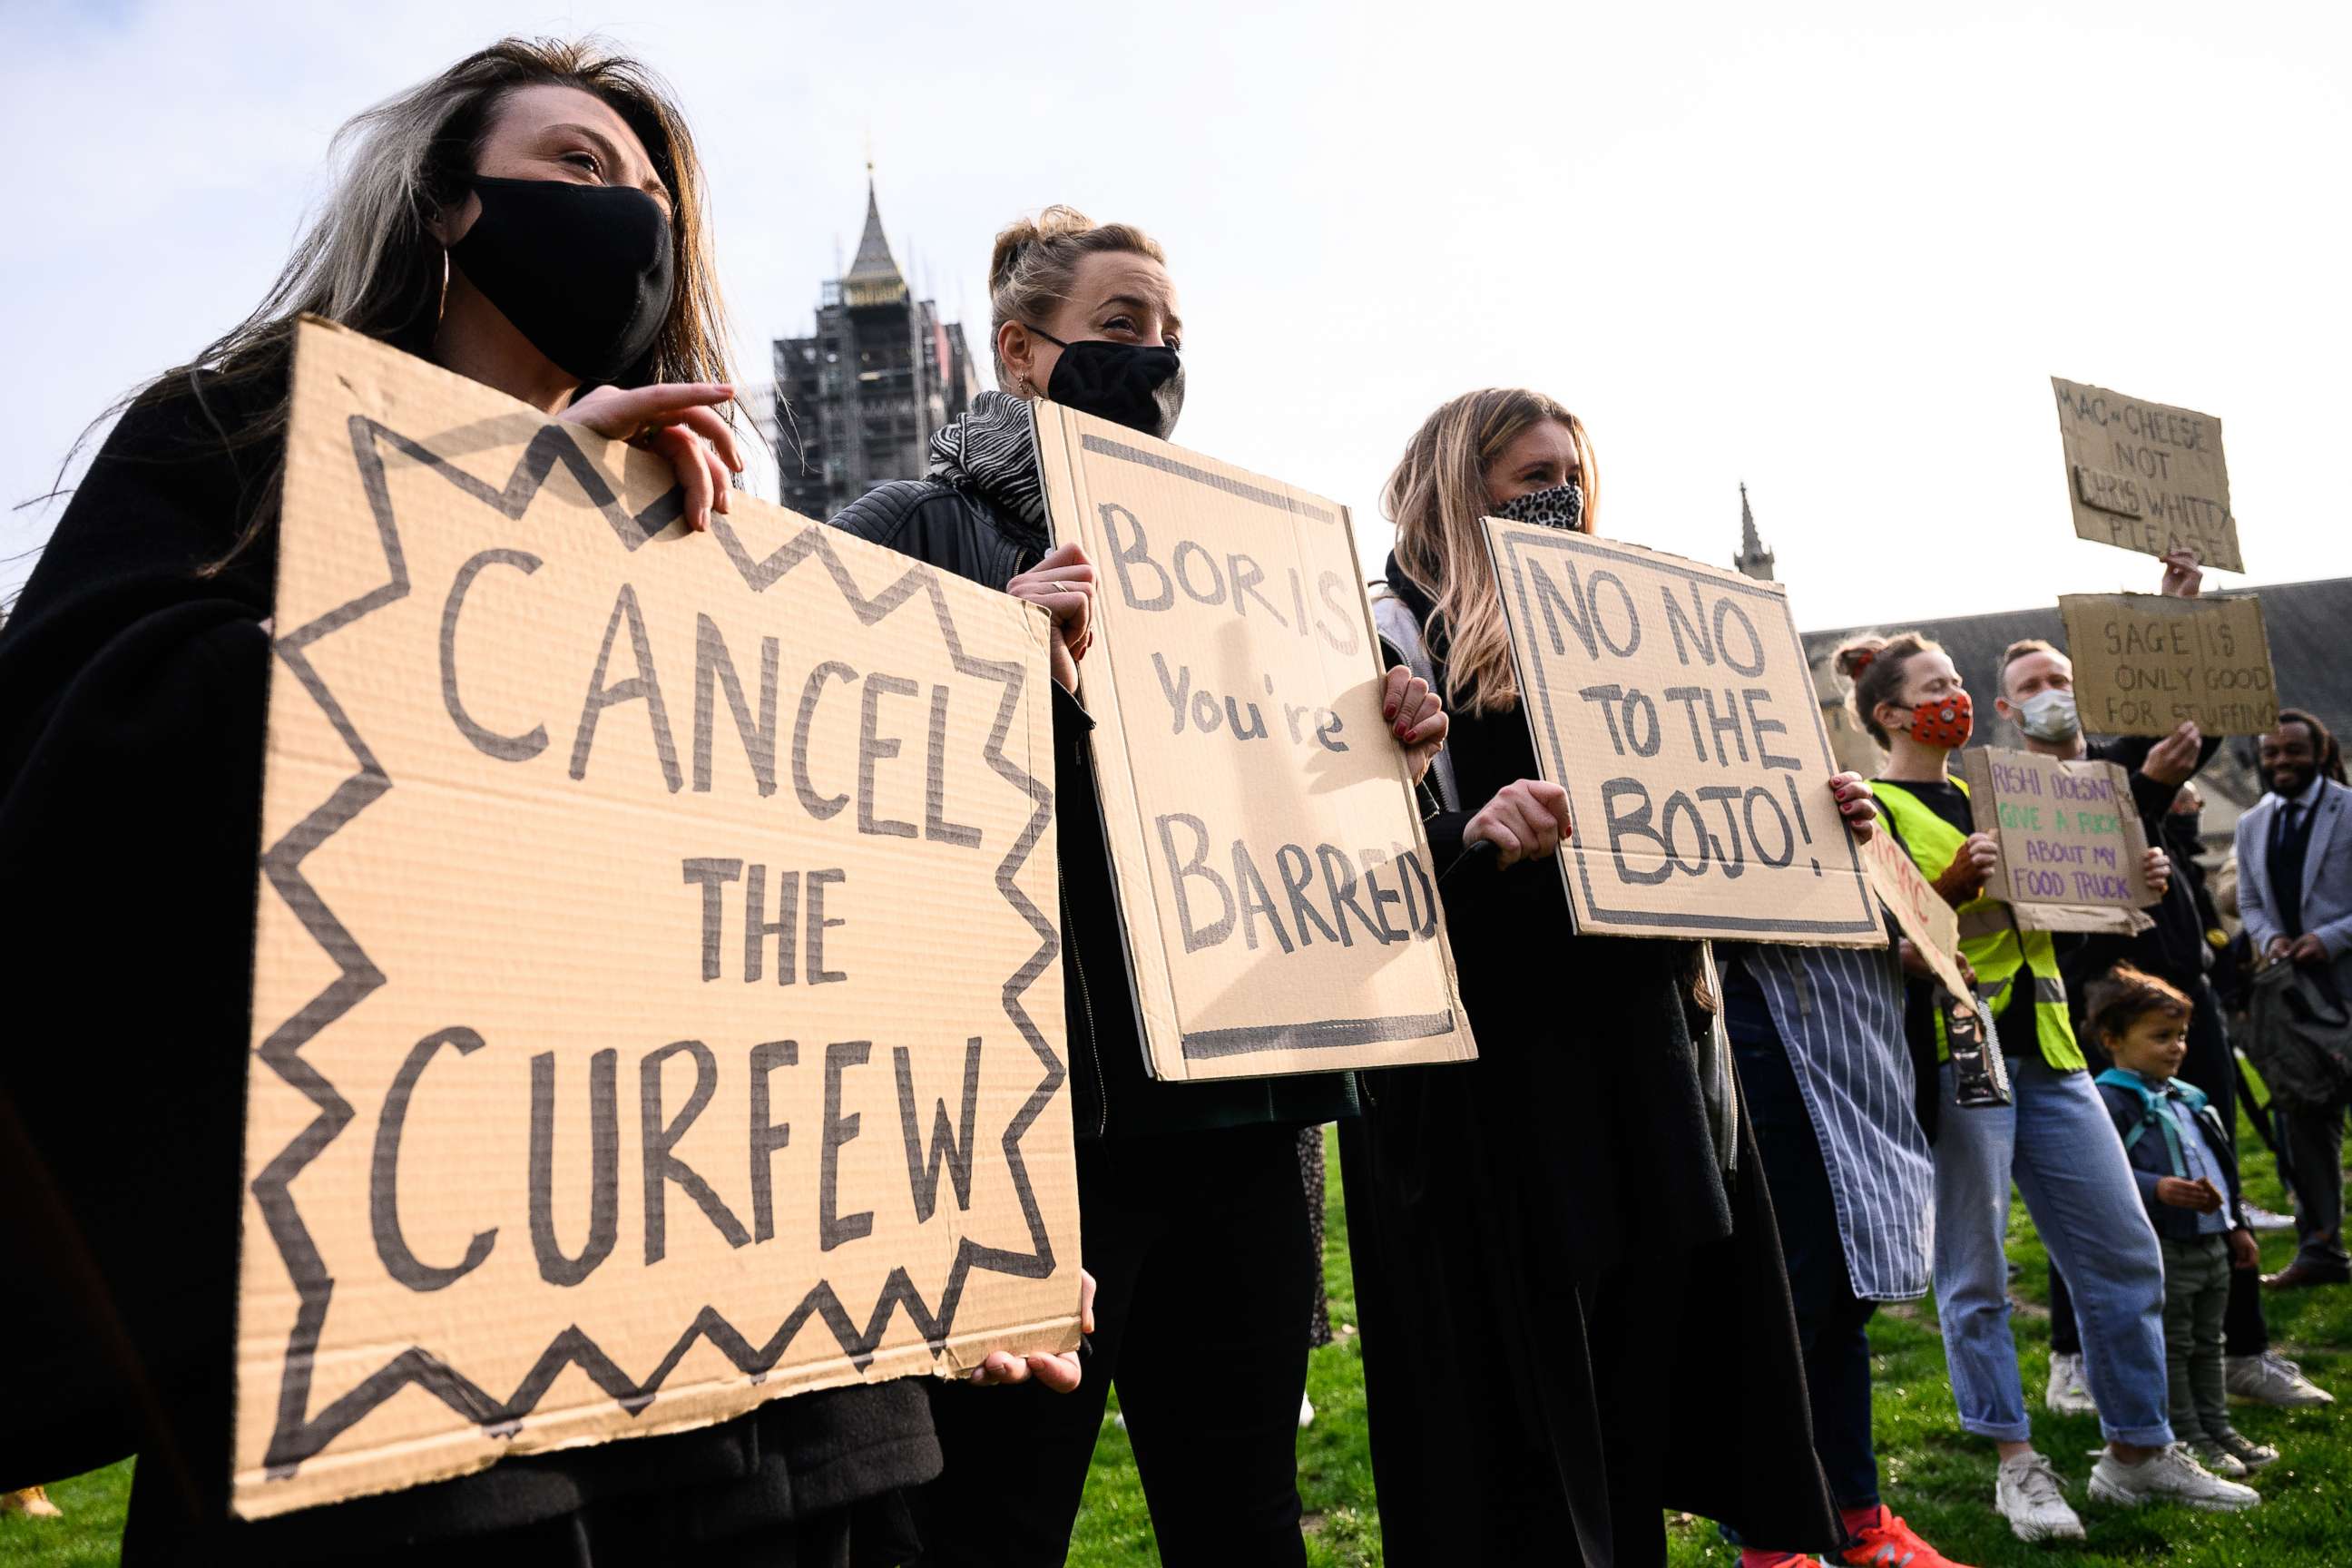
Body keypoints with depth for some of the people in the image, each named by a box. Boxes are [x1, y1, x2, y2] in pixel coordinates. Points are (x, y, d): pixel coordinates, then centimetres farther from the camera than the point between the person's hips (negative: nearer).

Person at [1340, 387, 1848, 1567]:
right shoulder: (1391, 648, -5)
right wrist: (1471, 841, -33)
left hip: (1634, 1064, 7)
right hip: (1486, 1081, -7)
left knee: (1636, 1396, 14)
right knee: (1520, 1426, 1)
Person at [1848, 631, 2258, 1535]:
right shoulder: (1872, 810, -5)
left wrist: (2133, 884, 6)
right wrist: (1955, 882, -26)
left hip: (2042, 1049, 7)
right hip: (1950, 1051, -7)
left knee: (2126, 1251, 8)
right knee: (1976, 1272, 0)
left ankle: (2138, 1451, 22)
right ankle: (2016, 1466, 14)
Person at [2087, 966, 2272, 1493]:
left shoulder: (2189, 1098, 15)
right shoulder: (2111, 1101, -15)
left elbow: (2220, 1167, 24)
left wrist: (2237, 1227, 24)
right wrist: (2158, 1189, -34)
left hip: (2211, 1244, 9)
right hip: (2160, 1250, -9)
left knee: (2207, 1344, 18)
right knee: (2171, 1347, 2)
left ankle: (2217, 1428, 29)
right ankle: (2188, 1440, 10)